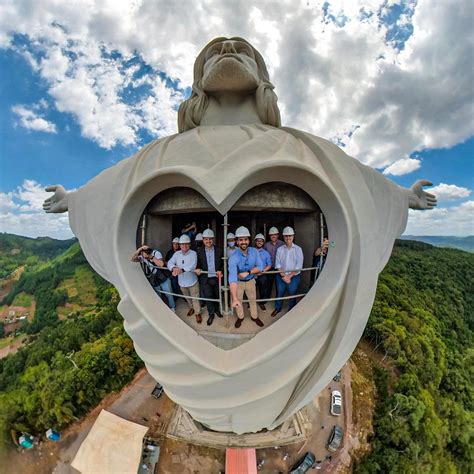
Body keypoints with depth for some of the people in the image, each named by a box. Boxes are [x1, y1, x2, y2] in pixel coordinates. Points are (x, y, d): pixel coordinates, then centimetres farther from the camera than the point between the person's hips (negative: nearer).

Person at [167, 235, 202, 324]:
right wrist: (174, 268, -36)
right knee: (187, 298, 26)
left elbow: (192, 266, -30)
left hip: (192, 281, -4)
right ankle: (191, 308, 52)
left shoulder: (193, 253, -17)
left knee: (195, 298, 8)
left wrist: (181, 270, -45)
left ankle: (197, 313, 30)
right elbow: (170, 263, -13)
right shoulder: (177, 254, -3)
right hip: (182, 282, 4)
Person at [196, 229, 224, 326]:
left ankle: (217, 309, 43)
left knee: (217, 296, 16)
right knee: (208, 297, 5)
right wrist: (197, 269, -15)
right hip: (205, 279, 0)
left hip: (217, 278, 0)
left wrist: (221, 271, -15)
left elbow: (224, 263, 1)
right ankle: (211, 314, 28)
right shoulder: (199, 252, -3)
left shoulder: (219, 250, -5)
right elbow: (198, 264, 6)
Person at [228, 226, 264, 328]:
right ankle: (240, 317, 46)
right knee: (238, 302, 18)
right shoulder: (234, 257, -34)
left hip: (251, 281, 3)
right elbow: (232, 277, -44)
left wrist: (247, 272, -30)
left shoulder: (254, 251, -20)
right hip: (238, 282, -3)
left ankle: (254, 317, 48)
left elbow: (260, 267, -13)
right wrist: (234, 298, -53)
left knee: (253, 300, 22)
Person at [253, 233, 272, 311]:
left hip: (262, 276, 1)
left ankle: (262, 303, 37)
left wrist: (262, 270, -14)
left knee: (263, 291, 15)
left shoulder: (266, 253, 1)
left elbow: (269, 265, 0)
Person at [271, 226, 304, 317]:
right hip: (281, 276, 2)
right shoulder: (280, 249, -1)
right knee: (279, 293, 14)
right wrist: (283, 276, -12)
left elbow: (299, 266, -10)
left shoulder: (298, 249, -6)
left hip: (294, 276, -1)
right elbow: (277, 264, -2)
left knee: (292, 294, 12)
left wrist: (289, 276, -13)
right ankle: (277, 308, 38)